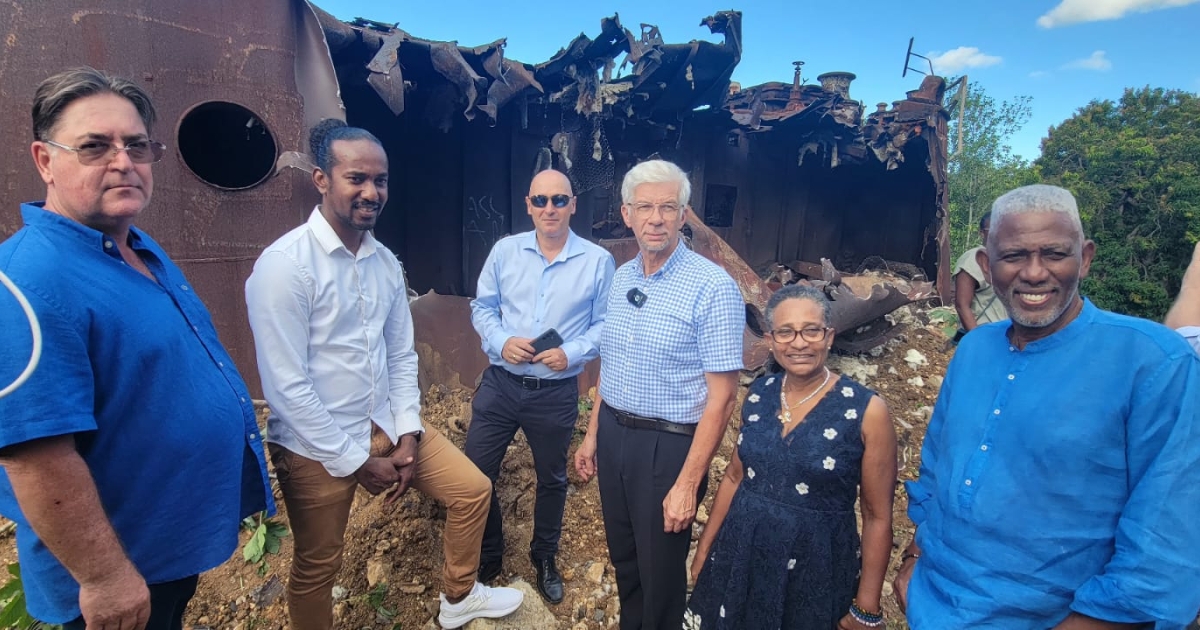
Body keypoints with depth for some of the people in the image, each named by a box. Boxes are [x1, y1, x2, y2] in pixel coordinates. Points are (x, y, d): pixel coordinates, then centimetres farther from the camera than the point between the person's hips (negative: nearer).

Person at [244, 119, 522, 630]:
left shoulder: (386, 262, 2)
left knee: (472, 489, 11)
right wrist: (356, 462, -15)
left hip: (385, 428, 6)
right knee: (317, 567, 12)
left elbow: (401, 356, 7)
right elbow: (286, 385, -20)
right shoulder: (285, 263, -19)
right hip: (315, 448, -6)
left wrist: (407, 434, -2)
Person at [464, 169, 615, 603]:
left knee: (551, 479, 18)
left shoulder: (598, 261, -6)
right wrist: (501, 341, -13)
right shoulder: (504, 251, -1)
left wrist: (571, 353, -18)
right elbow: (482, 307, 5)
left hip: (556, 393, -1)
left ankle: (545, 559, 44)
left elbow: (605, 326, -2)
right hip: (500, 384, 2)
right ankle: (486, 558, 35)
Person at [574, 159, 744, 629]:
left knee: (660, 571, 14)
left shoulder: (712, 287, -17)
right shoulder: (621, 278, 3)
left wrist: (688, 483, -19)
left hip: (668, 445, -6)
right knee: (622, 558, 24)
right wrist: (593, 435, 12)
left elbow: (720, 397, -18)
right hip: (613, 435, 6)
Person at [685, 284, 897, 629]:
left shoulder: (867, 411, -15)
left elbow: (878, 517, -9)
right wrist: (704, 549, 10)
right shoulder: (759, 393, -3)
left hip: (816, 567, -3)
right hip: (740, 556, 4)